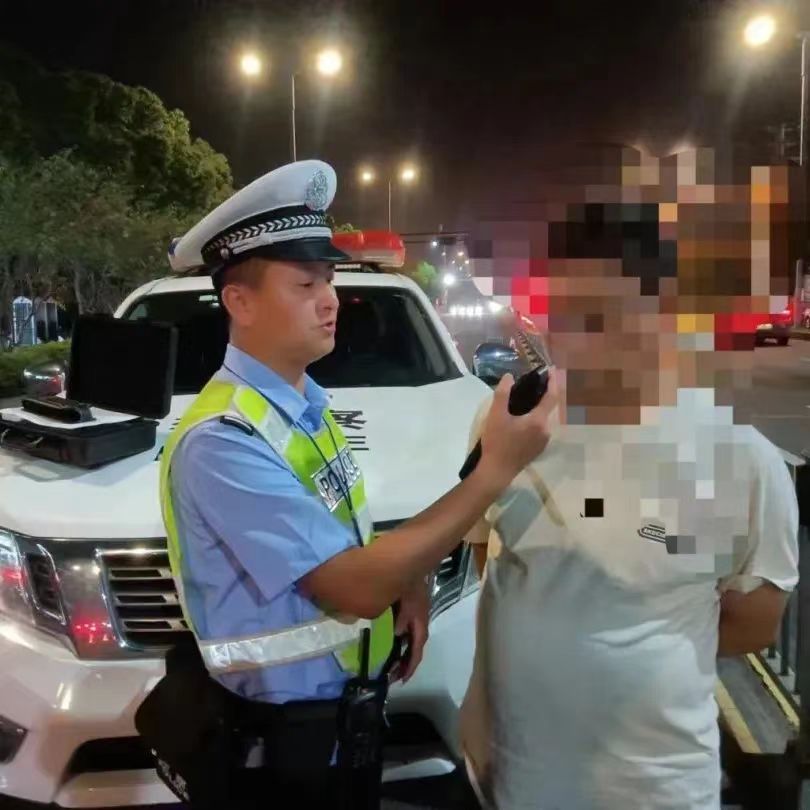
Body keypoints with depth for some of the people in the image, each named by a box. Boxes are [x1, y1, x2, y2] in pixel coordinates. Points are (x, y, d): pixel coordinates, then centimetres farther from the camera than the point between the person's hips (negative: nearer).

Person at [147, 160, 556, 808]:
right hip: (291, 730, -8)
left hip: (353, 699, 8)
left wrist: (408, 579, -8)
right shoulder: (222, 441, -26)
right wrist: (495, 469, -30)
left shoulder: (306, 403, 3)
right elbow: (354, 586, -30)